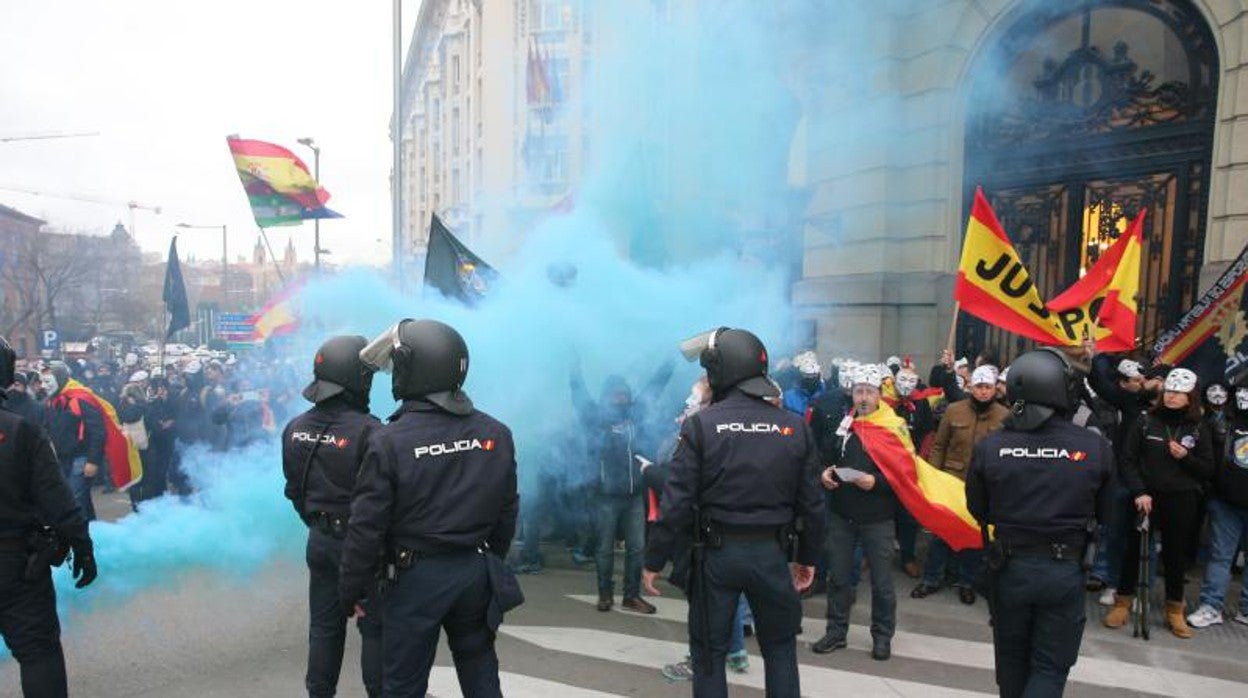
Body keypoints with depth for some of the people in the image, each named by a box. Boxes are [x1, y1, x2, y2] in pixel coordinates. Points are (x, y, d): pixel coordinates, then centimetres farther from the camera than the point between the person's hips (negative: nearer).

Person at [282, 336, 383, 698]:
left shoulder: (295, 430, 0)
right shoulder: (367, 431, -23)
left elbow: (294, 489, 10)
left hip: (320, 539, 7)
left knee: (324, 626, 18)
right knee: (374, 628, 6)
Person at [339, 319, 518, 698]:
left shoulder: (390, 441, -15)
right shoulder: (496, 434, -2)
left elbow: (366, 526, -12)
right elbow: (507, 512, 5)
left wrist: (352, 591, 1)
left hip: (418, 576, -4)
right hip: (476, 572, 4)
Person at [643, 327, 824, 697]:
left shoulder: (701, 424, -11)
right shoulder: (795, 427, -1)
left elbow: (676, 502, -12)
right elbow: (811, 504, 2)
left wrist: (654, 560, -3)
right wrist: (808, 558, 16)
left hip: (717, 553, -2)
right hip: (771, 553, 3)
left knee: (709, 652, 13)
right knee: (780, 648, 20)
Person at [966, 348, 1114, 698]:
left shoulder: (989, 446, -12)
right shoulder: (1096, 448, -15)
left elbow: (978, 510, 1)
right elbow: (1103, 511, 1)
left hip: (1009, 567, 2)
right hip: (1065, 571, -1)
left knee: (1011, 660, 21)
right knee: (1050, 667, 11)